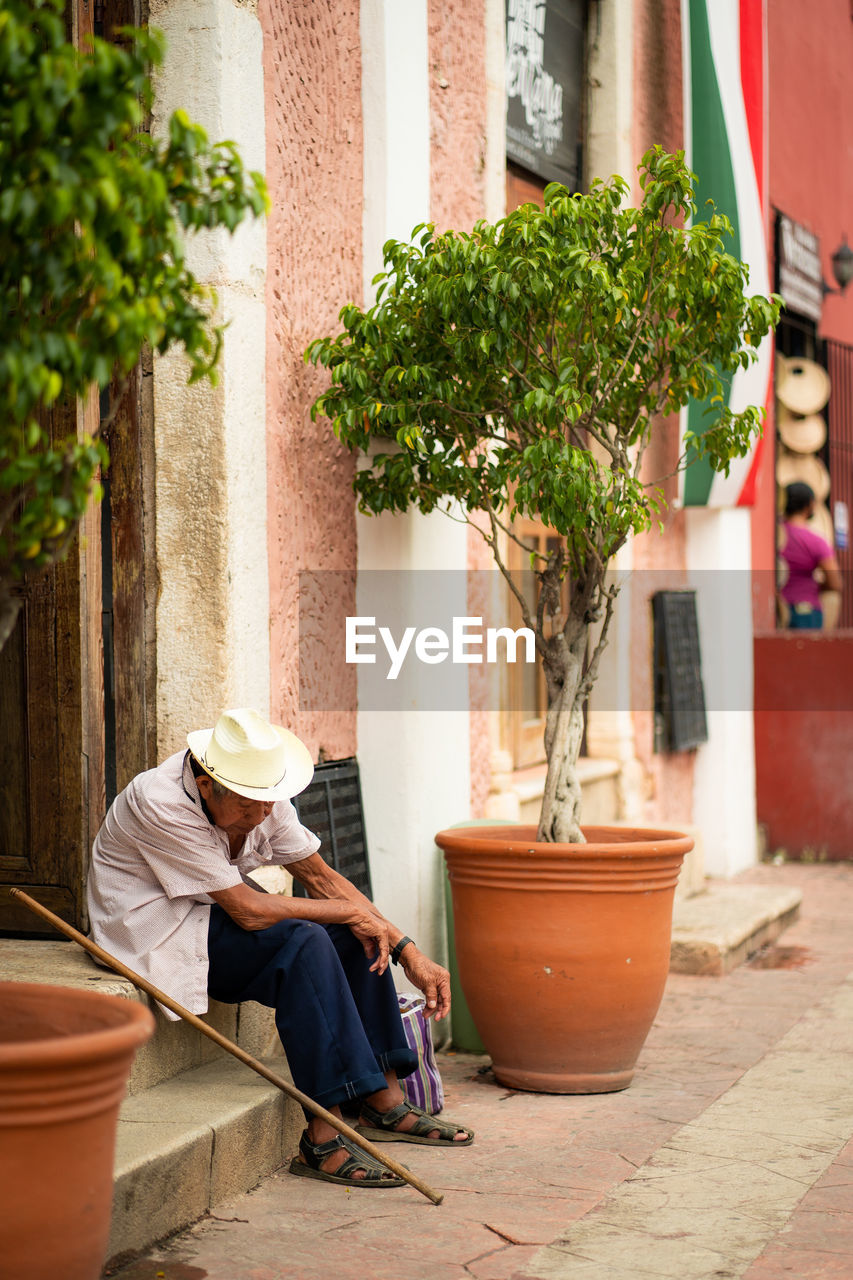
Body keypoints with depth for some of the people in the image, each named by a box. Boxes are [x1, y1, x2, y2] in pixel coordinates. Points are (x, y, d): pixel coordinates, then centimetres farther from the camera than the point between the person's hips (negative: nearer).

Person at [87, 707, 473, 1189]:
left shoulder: (259, 797, -7)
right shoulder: (162, 806, -30)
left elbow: (321, 876, -2)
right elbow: (248, 911, -29)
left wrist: (410, 952, -10)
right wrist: (349, 911, -20)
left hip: (213, 915, 8)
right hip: (155, 928, -8)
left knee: (356, 936, -5)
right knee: (302, 941, -28)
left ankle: (385, 1103, 0)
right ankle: (323, 1139, -30)